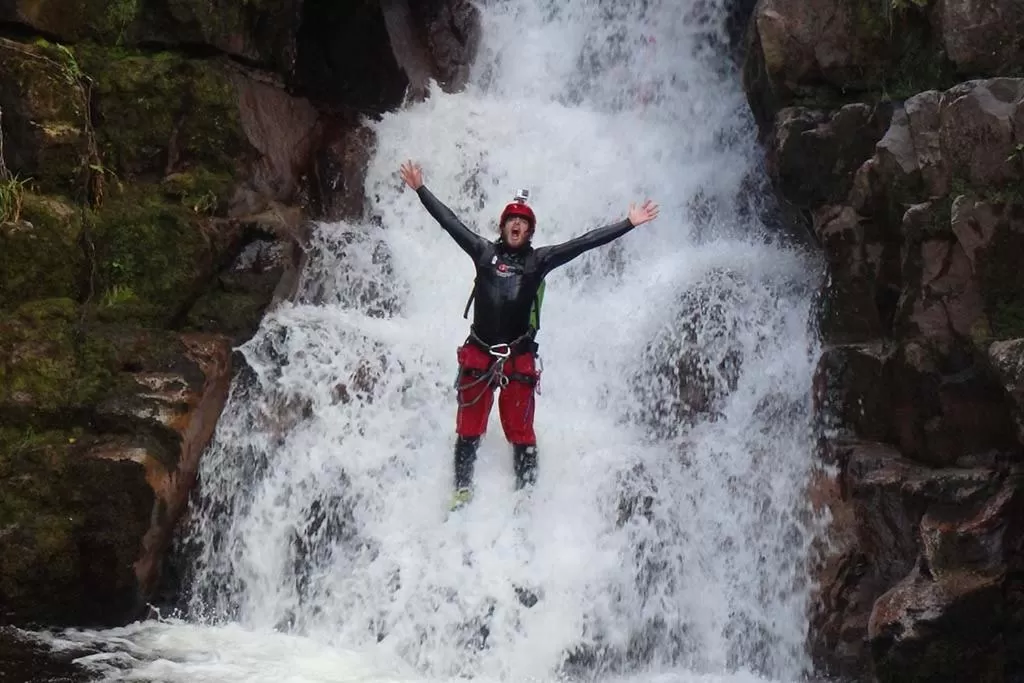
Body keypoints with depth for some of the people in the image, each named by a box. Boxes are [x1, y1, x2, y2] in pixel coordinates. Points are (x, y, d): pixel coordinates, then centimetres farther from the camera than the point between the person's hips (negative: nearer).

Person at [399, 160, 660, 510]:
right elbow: (448, 220, 15)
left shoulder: (538, 259, 5)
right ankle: (462, 489, 13)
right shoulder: (484, 251, 9)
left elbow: (584, 242, 2)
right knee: (468, 428, 6)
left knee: (520, 432, -1)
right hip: (478, 354, 2)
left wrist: (629, 224, -1)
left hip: (519, 359, -1)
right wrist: (420, 189, 19)